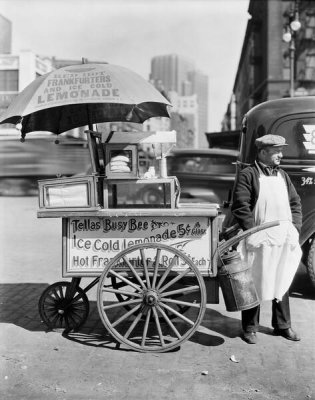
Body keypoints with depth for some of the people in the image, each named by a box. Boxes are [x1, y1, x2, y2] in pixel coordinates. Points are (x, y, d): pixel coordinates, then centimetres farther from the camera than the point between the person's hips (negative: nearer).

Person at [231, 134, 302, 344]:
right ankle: (250, 328, 16)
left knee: (282, 283, 15)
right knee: (254, 284, 3)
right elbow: (240, 207, -11)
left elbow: (295, 203, 17)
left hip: (284, 240, 6)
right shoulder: (248, 175, -6)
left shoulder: (283, 175, 14)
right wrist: (252, 232, -15)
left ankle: (283, 325, 29)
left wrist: (295, 228, 6)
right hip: (259, 240, -6)